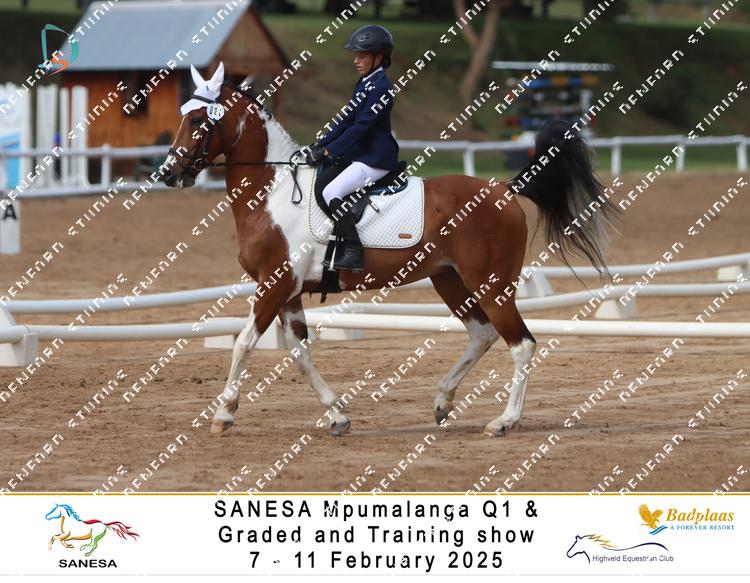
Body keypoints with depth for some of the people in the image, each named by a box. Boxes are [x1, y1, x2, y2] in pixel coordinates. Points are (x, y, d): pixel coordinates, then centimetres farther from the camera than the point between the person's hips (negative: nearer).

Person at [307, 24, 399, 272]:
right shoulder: (364, 84, 15)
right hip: (359, 154, 10)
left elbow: (361, 126, -21)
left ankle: (353, 253, -24)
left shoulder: (380, 87, -16)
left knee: (331, 192, -22)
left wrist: (329, 150, -22)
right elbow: (347, 120, 15)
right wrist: (320, 145, 5)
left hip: (375, 158, -10)